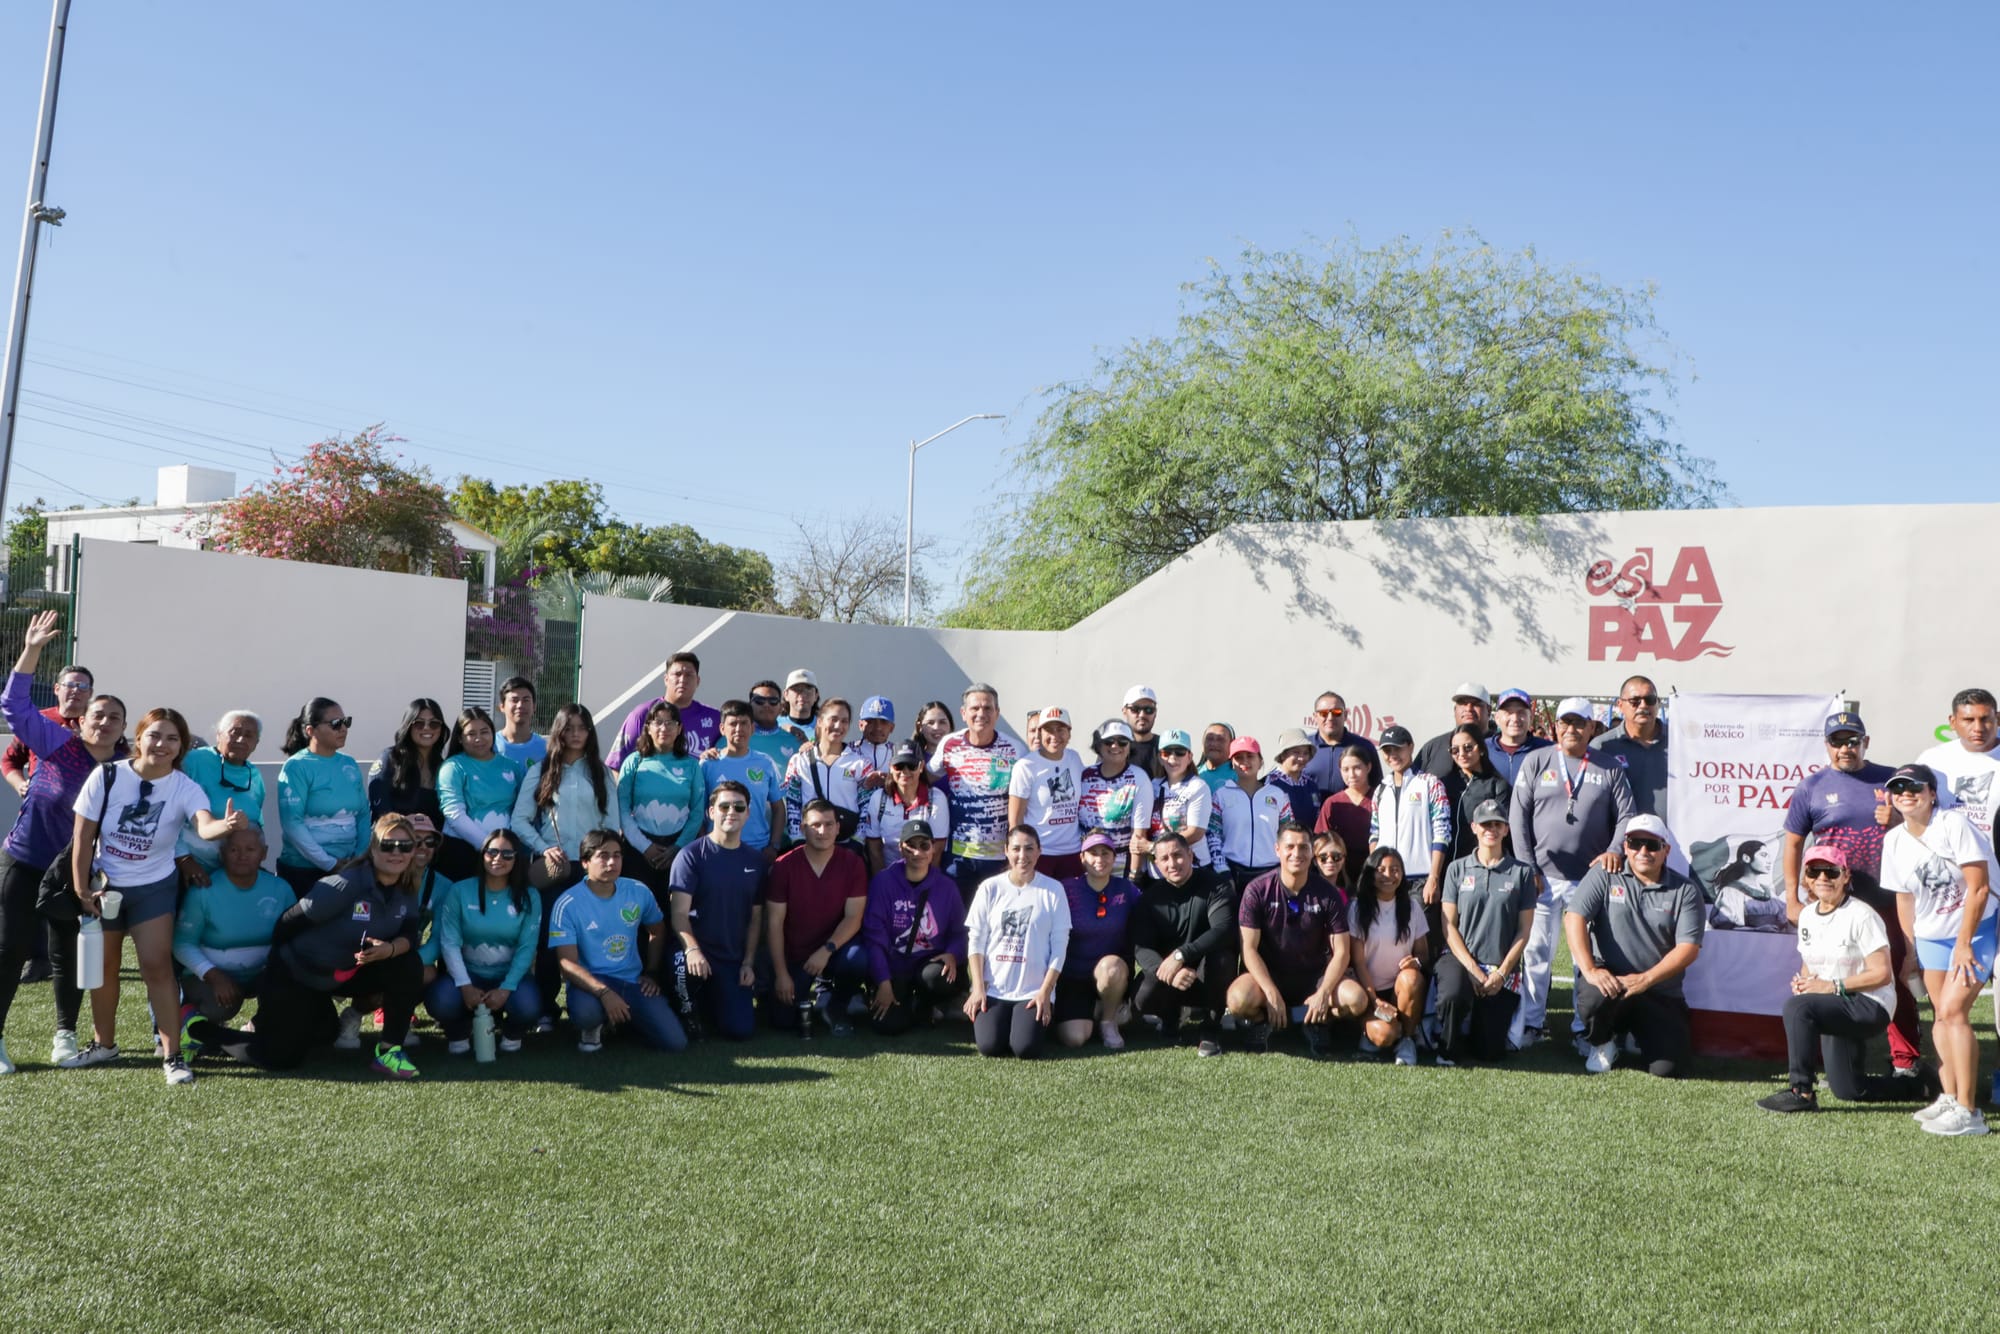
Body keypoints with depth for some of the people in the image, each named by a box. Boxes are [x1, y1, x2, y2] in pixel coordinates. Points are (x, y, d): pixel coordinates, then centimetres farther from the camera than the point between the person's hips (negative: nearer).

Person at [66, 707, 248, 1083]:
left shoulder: (185, 788, -18)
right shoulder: (106, 776, -14)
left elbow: (205, 826, -39)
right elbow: (83, 835, -6)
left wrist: (227, 824, -63)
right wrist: (81, 888, -7)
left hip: (154, 888, -2)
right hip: (104, 885, 2)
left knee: (157, 965, -11)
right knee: (102, 966, 13)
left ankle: (172, 1055, -5)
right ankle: (103, 1043, 34)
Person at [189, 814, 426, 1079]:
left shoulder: (406, 892, -7)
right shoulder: (345, 885, -28)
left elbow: (409, 936, -11)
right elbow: (289, 923, -22)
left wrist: (390, 948, -34)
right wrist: (275, 969, -10)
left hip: (346, 975, 6)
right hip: (295, 975, -6)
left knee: (408, 965, -11)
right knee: (279, 1057, -5)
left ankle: (388, 1051, -1)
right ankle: (199, 1030, 16)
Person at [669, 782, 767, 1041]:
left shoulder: (755, 859, 8)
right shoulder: (691, 855, -7)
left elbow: (755, 917, 11)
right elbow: (680, 913, -14)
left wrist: (748, 962, 2)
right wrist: (692, 950, -32)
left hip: (734, 959, 4)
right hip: (700, 953, -4)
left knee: (741, 1029, -7)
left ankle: (705, 1004, 26)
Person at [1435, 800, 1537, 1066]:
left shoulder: (1522, 872, 3)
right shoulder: (1457, 869, 4)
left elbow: (1523, 931, 2)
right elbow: (1449, 925, 0)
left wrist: (1501, 973, -9)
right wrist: (1473, 970, -11)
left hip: (1502, 967, 1)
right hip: (1460, 959, -1)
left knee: (1490, 1051, -4)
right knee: (1453, 995, -36)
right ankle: (1448, 1050, -6)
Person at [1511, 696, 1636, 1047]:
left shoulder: (1609, 769, 5)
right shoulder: (1536, 762, 4)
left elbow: (1627, 816, 4)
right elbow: (1518, 817, 2)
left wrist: (1614, 849, -14)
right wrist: (1527, 867, -4)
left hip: (1591, 878, 0)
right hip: (1543, 876, 0)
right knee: (1536, 950, 2)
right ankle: (1531, 1023, 10)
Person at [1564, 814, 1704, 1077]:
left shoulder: (1685, 890, 2)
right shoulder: (1604, 876, 1)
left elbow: (1689, 947, -7)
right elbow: (1574, 917, -10)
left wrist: (1645, 979, -21)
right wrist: (1590, 970, -24)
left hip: (1660, 992, 1)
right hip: (1608, 978, -1)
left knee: (1668, 1069, -13)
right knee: (1595, 997, -37)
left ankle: (1639, 1034, 25)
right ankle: (1601, 1043, 1)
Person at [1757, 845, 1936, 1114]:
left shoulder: (1861, 916, -14)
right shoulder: (1807, 916, 9)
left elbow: (1882, 974, -19)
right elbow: (1808, 966, 19)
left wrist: (1832, 986, -23)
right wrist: (1802, 982, -5)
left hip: (1870, 1007, -8)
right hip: (1836, 1010, 8)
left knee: (1796, 1006, -32)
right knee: (1848, 1090, 12)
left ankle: (1800, 1092, -26)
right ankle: (1918, 1084, 36)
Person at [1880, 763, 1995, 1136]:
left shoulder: (1954, 824, -19)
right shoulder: (1894, 841, -1)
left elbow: (1979, 888, -19)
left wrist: (1964, 943, -18)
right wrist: (1910, 950, 9)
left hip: (1975, 929, -6)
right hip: (1931, 937, 6)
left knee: (1953, 1010, -16)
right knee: (1939, 1015, 8)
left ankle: (1967, 1111, -13)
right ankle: (1949, 1098, 19)